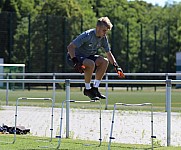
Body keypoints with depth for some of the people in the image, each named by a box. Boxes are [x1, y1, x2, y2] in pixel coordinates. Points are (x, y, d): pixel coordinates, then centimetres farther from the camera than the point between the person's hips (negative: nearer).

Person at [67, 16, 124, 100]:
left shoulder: (103, 38, -3)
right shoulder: (87, 36, -26)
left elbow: (109, 54, 9)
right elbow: (70, 47, -27)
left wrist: (116, 66, -3)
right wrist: (75, 62, -37)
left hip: (88, 56, 8)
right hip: (74, 57, -7)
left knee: (104, 61, -14)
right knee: (91, 64, -35)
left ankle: (95, 88, -5)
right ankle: (87, 89, -16)